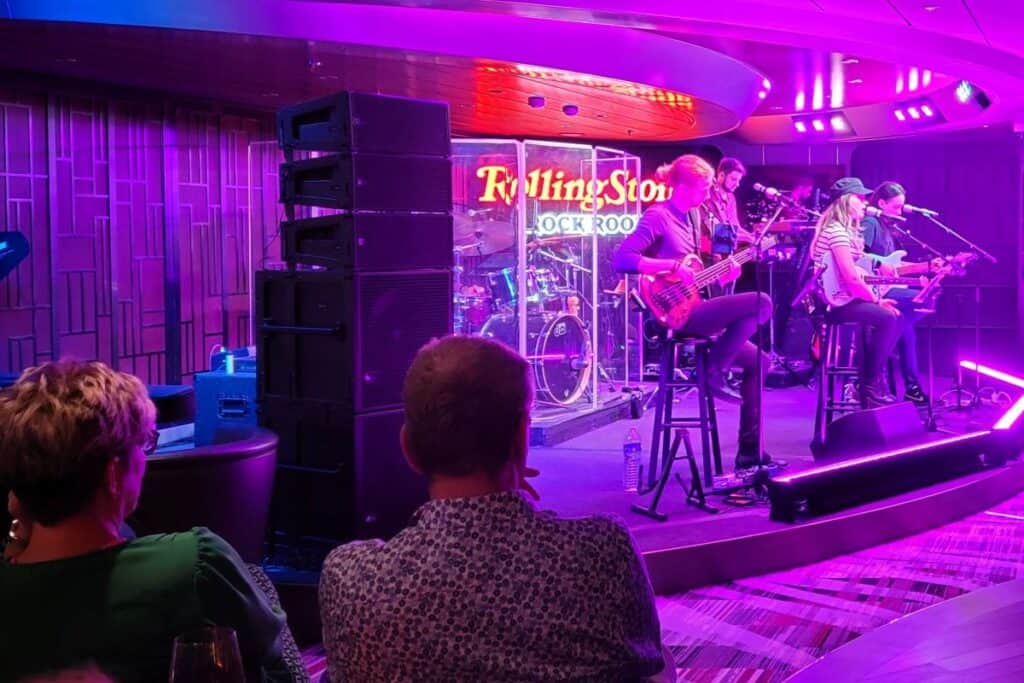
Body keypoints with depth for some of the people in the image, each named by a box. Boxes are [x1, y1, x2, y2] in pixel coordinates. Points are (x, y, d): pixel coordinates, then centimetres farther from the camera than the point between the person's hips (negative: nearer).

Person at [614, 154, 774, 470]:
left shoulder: (691, 218, 17)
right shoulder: (658, 216, -10)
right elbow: (622, 259, -22)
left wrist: (722, 275, 6)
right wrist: (674, 266, -26)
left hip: (691, 307, 9)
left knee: (758, 360, 9)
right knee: (761, 303, -20)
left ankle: (749, 451, 12)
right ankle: (714, 371, -9)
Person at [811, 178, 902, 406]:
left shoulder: (849, 230, 17)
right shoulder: (837, 230, -16)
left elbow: (859, 270, 19)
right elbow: (851, 277, -23)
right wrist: (876, 300, -12)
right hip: (832, 302, -11)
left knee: (896, 317, 7)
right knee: (887, 318, -22)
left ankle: (876, 377, 11)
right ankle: (869, 387, -13)